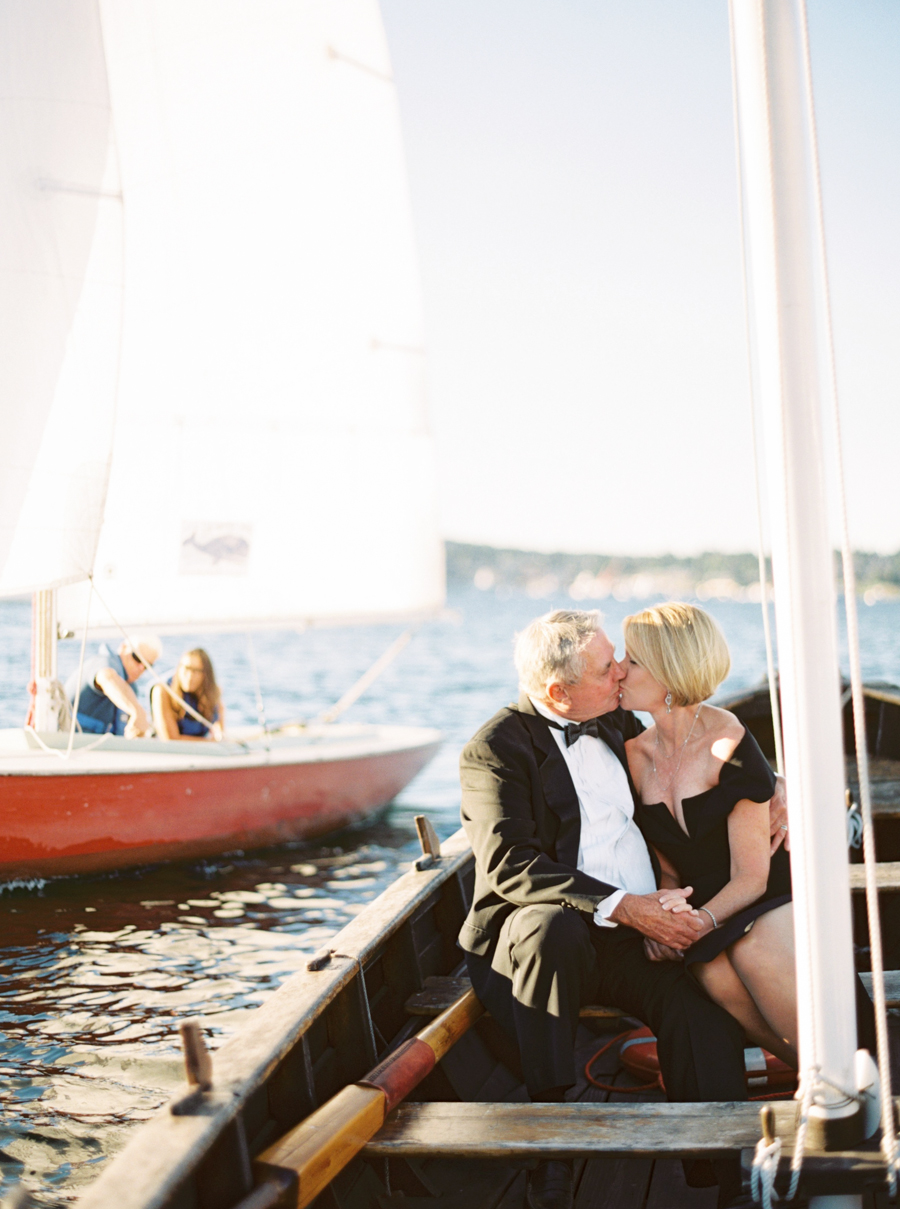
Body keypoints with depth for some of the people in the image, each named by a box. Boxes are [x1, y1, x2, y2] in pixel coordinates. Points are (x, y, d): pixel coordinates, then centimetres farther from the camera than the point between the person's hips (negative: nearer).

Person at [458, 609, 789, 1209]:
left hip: (637, 937, 5)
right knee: (555, 926, -39)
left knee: (706, 1013, -25)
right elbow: (510, 867, -17)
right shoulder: (493, 750, -6)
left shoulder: (616, 722, 15)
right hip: (539, 935, -4)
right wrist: (619, 906, -26)